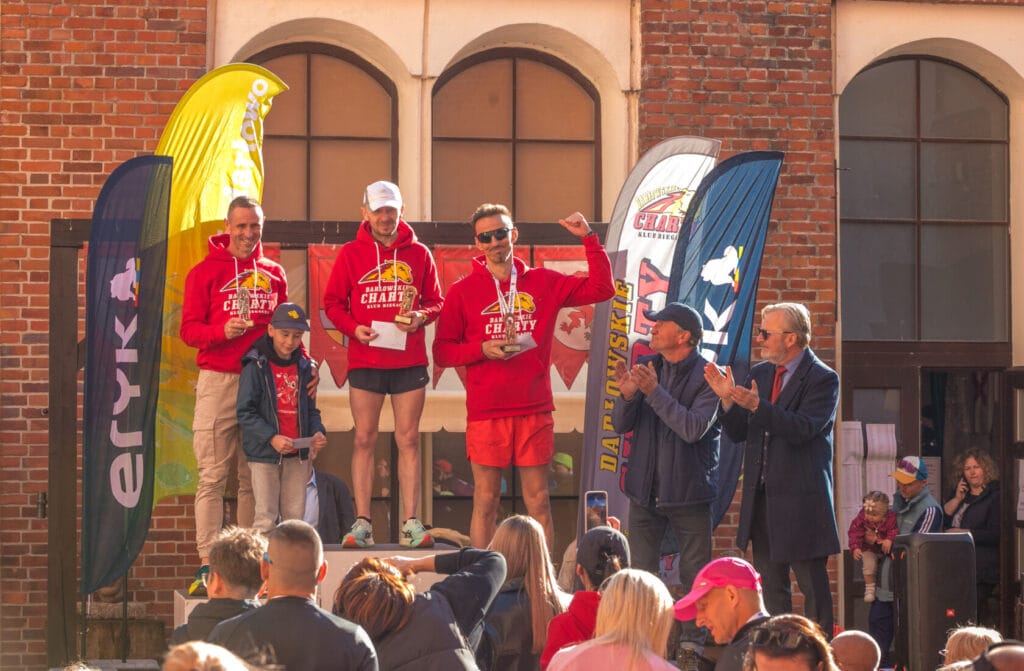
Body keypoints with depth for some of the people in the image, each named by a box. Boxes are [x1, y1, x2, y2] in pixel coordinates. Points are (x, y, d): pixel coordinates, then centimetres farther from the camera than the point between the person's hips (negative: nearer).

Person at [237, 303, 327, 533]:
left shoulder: (303, 367, 10)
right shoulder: (256, 366, -7)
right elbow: (245, 412, -10)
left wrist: (317, 432, -5)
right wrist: (271, 438, -22)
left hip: (298, 454, 5)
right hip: (264, 453, -5)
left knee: (295, 517, 8)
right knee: (266, 517, -5)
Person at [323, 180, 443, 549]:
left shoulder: (418, 254, 8)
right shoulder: (351, 253, 5)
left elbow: (435, 301, 12)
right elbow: (333, 302, 6)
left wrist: (420, 317, -9)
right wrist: (353, 327, -11)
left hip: (409, 361, 1)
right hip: (364, 361, -1)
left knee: (408, 439, 1)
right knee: (364, 439, 0)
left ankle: (410, 523, 1)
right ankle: (362, 523, 1)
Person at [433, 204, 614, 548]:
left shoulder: (543, 282, 9)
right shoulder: (463, 291, 5)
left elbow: (602, 288, 7)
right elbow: (442, 351, 5)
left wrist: (589, 238, 0)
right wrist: (482, 349, -11)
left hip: (535, 410, 1)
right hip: (486, 413, -1)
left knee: (538, 500, 4)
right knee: (485, 500, 0)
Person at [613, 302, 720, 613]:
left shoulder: (707, 376, -10)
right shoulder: (644, 367, 6)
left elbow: (694, 429, -23)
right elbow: (621, 425, 4)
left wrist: (654, 392, -22)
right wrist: (627, 394, -16)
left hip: (688, 491, -4)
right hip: (645, 490, 4)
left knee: (695, 581, 0)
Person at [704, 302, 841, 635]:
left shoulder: (823, 379, -8)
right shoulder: (759, 373, 12)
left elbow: (802, 430, -22)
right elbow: (738, 433, 10)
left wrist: (756, 405, -29)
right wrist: (727, 398, -8)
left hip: (802, 498, -7)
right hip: (761, 496, 7)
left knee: (812, 583, -3)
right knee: (771, 585, 12)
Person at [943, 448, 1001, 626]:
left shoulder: (995, 496, -6)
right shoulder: (961, 494, 19)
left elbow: (994, 534, -13)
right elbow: (942, 520, 12)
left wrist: (962, 533, -10)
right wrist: (957, 499, 1)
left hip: (982, 569, -7)